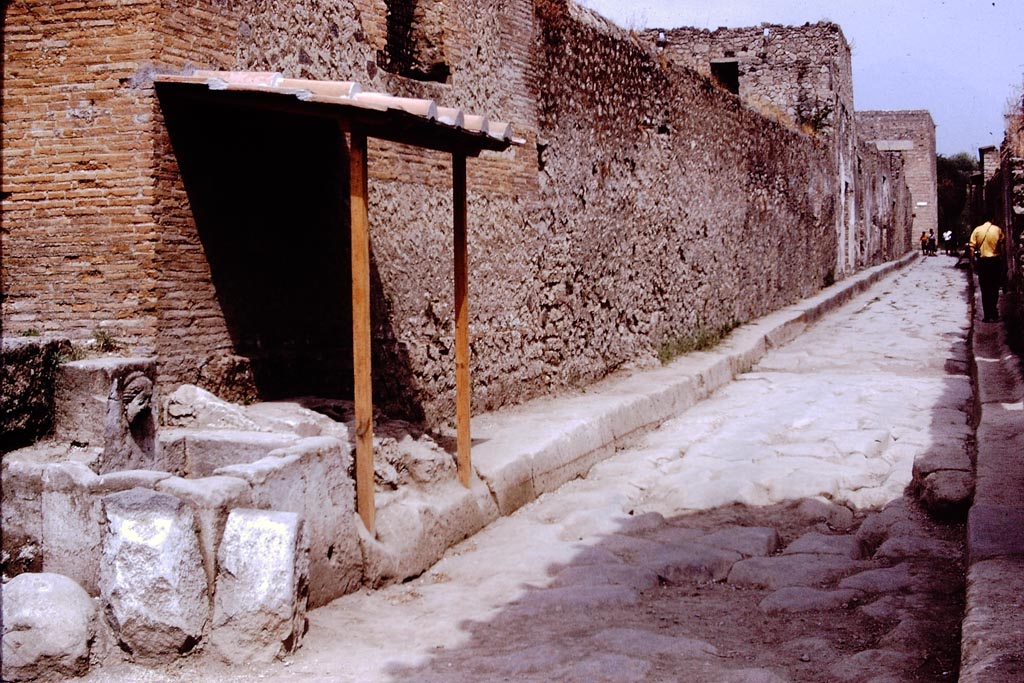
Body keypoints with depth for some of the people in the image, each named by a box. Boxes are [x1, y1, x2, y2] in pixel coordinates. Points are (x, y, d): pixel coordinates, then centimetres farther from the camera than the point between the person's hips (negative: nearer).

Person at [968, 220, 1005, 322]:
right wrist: (1002, 262, 6)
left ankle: (988, 315, 6)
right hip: (995, 260, 0)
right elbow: (1002, 248, -4)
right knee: (995, 289, 9)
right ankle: (994, 315, 8)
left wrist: (973, 263, -1)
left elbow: (972, 248, -6)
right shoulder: (998, 230, -4)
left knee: (985, 290, 6)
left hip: (982, 261, 0)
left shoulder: (977, 230, -2)